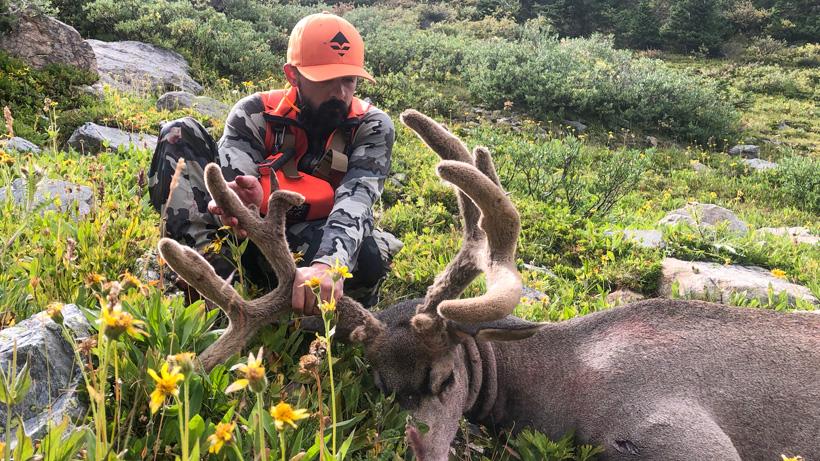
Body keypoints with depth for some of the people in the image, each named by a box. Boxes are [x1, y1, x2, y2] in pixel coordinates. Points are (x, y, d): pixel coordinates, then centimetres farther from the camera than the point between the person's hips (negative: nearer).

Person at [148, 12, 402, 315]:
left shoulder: (372, 127, -12)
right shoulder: (255, 114, -9)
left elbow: (356, 201, -30)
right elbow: (232, 185, -23)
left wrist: (326, 265, -51)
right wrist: (236, 205, -50)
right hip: (245, 237, 1)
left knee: (368, 256, -37)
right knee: (181, 134, -15)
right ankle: (211, 265, -30)